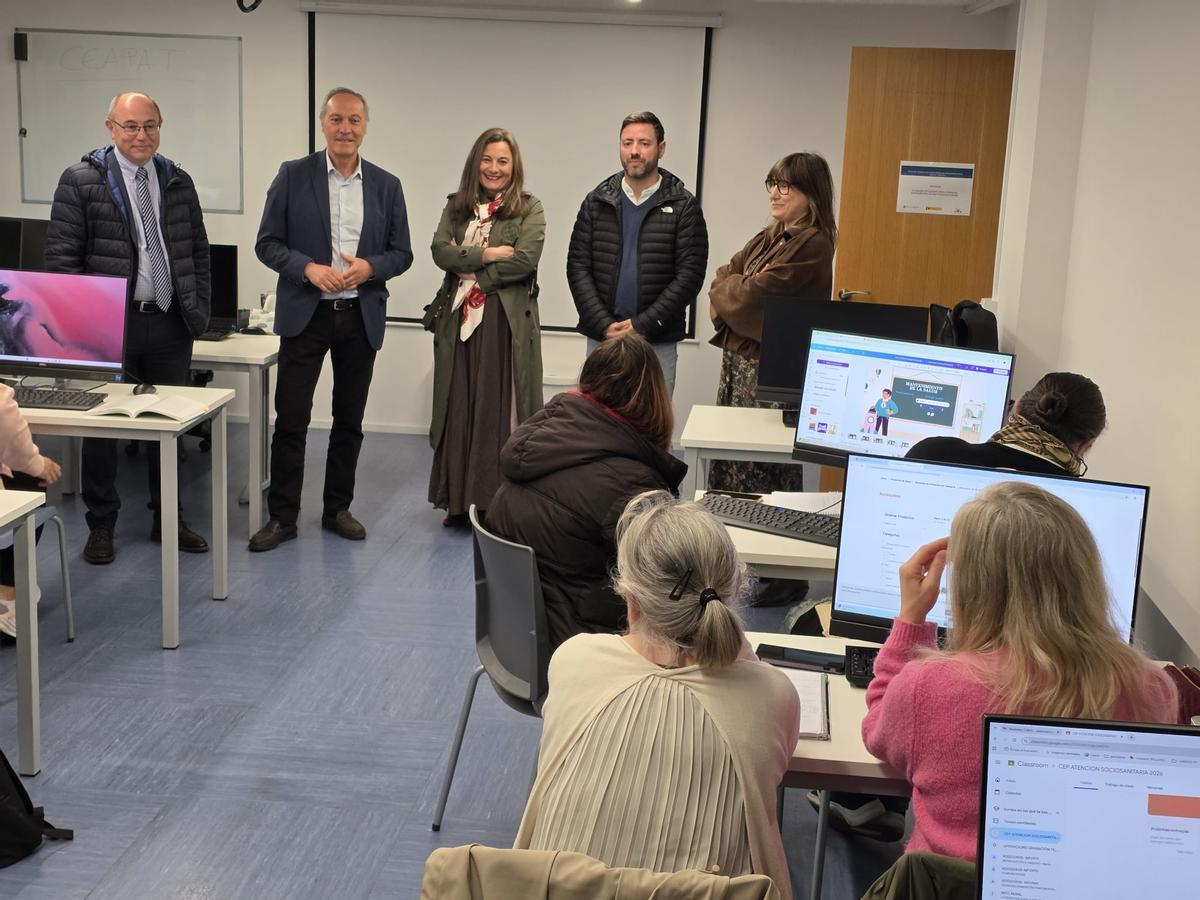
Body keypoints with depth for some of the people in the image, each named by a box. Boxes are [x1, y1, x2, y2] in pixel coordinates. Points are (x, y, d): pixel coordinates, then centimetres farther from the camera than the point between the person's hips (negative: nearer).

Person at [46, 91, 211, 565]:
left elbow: (198, 253, 13)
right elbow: (61, 258, -6)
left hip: (170, 325, 4)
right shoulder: (81, 181, -4)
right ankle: (101, 525, 20)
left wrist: (200, 309, 5)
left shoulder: (178, 182, 9)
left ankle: (167, 520, 25)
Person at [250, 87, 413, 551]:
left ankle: (337, 509, 24)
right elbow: (267, 243, -2)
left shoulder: (386, 185, 5)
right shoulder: (293, 175, -1)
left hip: (362, 317, 2)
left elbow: (402, 253, 6)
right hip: (305, 315, -2)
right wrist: (309, 268, -18)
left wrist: (369, 267, -14)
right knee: (290, 419, -1)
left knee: (349, 420, 10)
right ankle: (282, 516, 9)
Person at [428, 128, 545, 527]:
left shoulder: (529, 209, 2)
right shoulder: (456, 206, 13)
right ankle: (458, 501, 14)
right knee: (458, 409, 6)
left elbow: (525, 259, -13)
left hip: (507, 322, -4)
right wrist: (486, 254, -13)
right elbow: (440, 251, -2)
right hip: (459, 321, 4)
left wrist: (468, 268, -7)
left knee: (498, 410, -1)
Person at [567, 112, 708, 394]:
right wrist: (603, 324, -9)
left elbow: (690, 274, -6)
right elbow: (577, 266, 4)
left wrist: (643, 324, -13)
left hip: (658, 342, -2)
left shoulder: (683, 206, 0)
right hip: (600, 338, 2)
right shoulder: (597, 202, 8)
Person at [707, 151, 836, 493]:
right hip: (737, 358, 9)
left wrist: (730, 287, -1)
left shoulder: (812, 245, -15)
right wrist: (742, 286, -11)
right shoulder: (770, 237, 14)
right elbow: (722, 278, 8)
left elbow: (754, 294, -20)